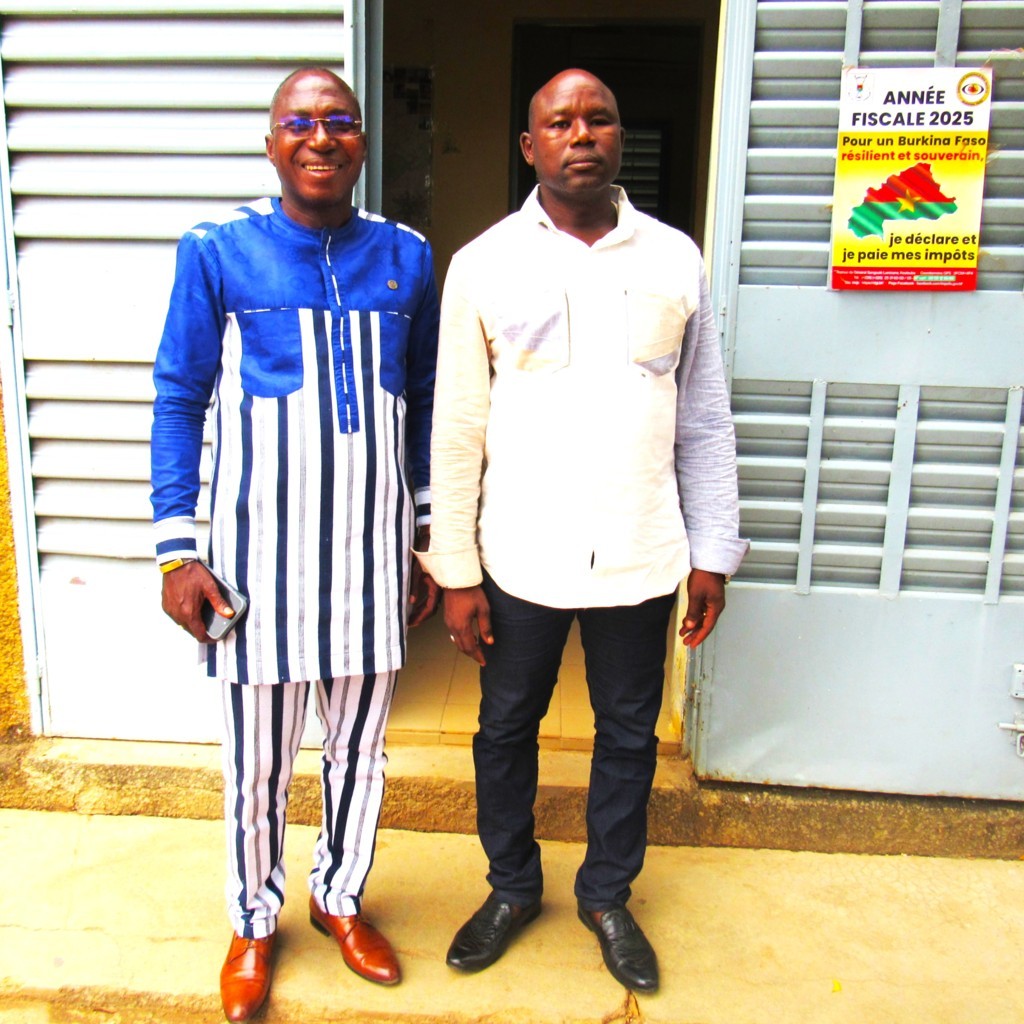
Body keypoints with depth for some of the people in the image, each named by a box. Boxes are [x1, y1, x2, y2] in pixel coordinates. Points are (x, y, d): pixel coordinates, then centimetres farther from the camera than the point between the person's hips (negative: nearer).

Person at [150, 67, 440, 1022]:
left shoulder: (405, 256, 3)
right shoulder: (216, 252, -4)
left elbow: (422, 404, 9)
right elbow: (180, 401, -1)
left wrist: (430, 539, 9)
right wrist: (176, 550, -6)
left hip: (372, 546, 3)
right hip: (261, 543, -2)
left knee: (359, 744, 16)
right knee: (257, 757, 11)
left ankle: (340, 897, 43)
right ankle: (254, 921, 38)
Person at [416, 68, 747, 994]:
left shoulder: (675, 260, 3)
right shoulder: (483, 265, -2)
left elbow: (704, 421, 6)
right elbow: (458, 430, -2)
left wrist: (714, 553, 4)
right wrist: (455, 572, -3)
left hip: (641, 561, 2)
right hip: (521, 560, -1)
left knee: (629, 734, 15)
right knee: (506, 727, 15)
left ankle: (608, 895, 40)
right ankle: (512, 887, 41)